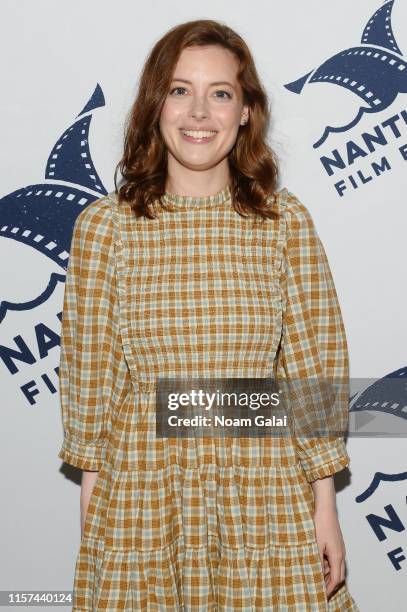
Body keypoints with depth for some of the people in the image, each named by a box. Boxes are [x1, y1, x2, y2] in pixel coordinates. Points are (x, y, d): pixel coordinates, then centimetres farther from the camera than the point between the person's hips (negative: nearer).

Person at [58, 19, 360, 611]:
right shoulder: (104, 224, -5)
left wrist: (325, 503, 0)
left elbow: (315, 363, -1)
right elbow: (88, 369, 1)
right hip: (142, 490, 0)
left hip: (264, 487, 1)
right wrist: (90, 500, 5)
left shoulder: (285, 220, -4)